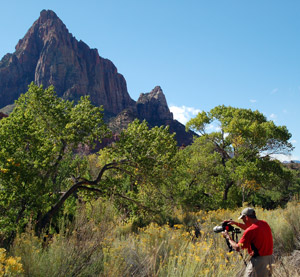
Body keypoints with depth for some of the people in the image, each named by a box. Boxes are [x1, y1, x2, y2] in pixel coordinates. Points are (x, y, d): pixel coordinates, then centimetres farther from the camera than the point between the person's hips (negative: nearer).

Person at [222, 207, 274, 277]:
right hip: (269, 258, 8)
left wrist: (228, 237, 1)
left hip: (258, 260, -8)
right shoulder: (264, 224, 5)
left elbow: (237, 248, -13)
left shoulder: (250, 231, -19)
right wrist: (235, 223, 23)